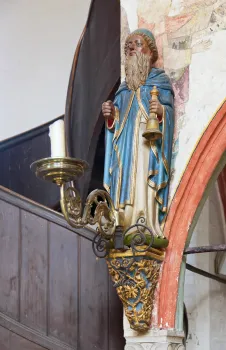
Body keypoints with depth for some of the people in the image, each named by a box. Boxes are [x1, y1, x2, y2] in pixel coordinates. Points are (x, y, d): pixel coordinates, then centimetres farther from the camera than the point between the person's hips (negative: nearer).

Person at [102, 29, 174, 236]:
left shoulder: (160, 79, 9)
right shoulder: (125, 86, 24)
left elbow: (169, 110, -2)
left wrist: (161, 111, -24)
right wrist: (111, 114, 1)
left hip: (149, 144, -5)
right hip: (126, 147, 5)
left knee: (145, 188, -15)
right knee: (127, 186, -6)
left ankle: (150, 233, -18)